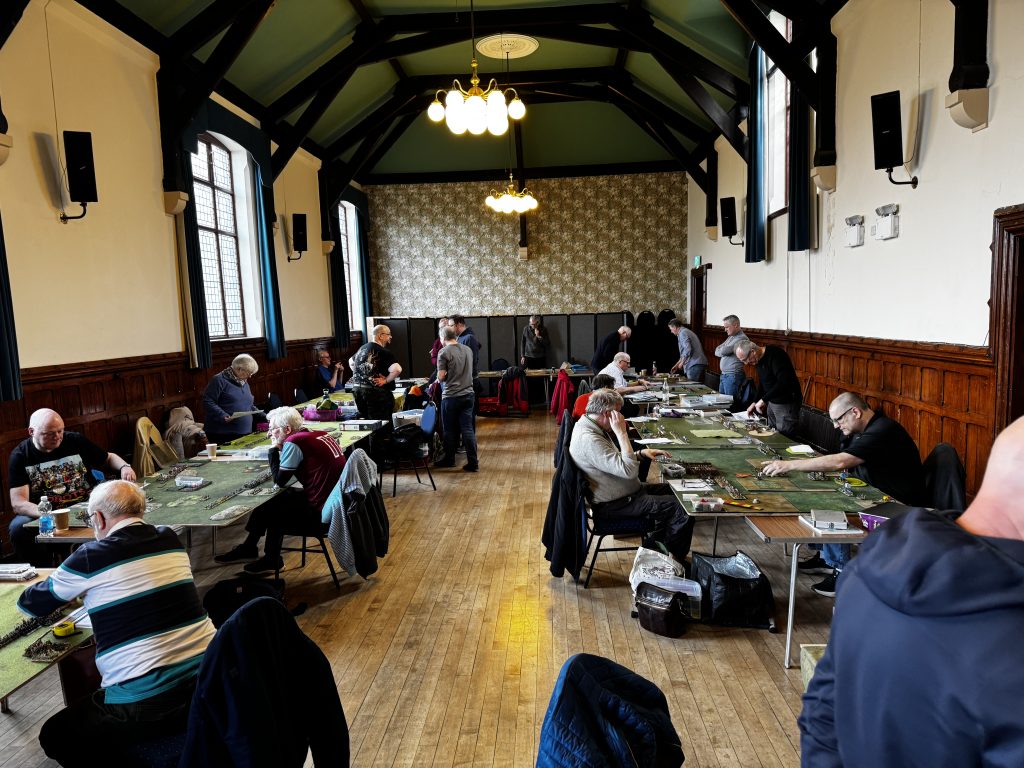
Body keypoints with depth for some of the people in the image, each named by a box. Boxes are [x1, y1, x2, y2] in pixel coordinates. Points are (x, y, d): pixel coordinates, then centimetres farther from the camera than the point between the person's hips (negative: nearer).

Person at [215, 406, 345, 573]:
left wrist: (274, 449, 0)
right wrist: (279, 450, 8)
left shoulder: (294, 442, -15)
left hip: (321, 511, -9)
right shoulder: (318, 434, 10)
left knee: (270, 510, 11)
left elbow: (280, 481, -8)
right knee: (279, 499, 19)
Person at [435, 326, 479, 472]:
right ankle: (473, 462, 3)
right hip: (468, 394, 5)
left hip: (451, 396, -5)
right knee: (468, 428, 5)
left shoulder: (444, 352, -10)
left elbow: (441, 377, -12)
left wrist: (439, 379, 8)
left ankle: (449, 459, 23)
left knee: (450, 430, 10)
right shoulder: (468, 350, 7)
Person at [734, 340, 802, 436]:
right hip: (772, 402, 9)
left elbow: (784, 382, -32)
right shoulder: (760, 359, 6)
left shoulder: (775, 355, -22)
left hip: (786, 404, -9)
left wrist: (763, 399, -28)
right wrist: (755, 402, 11)